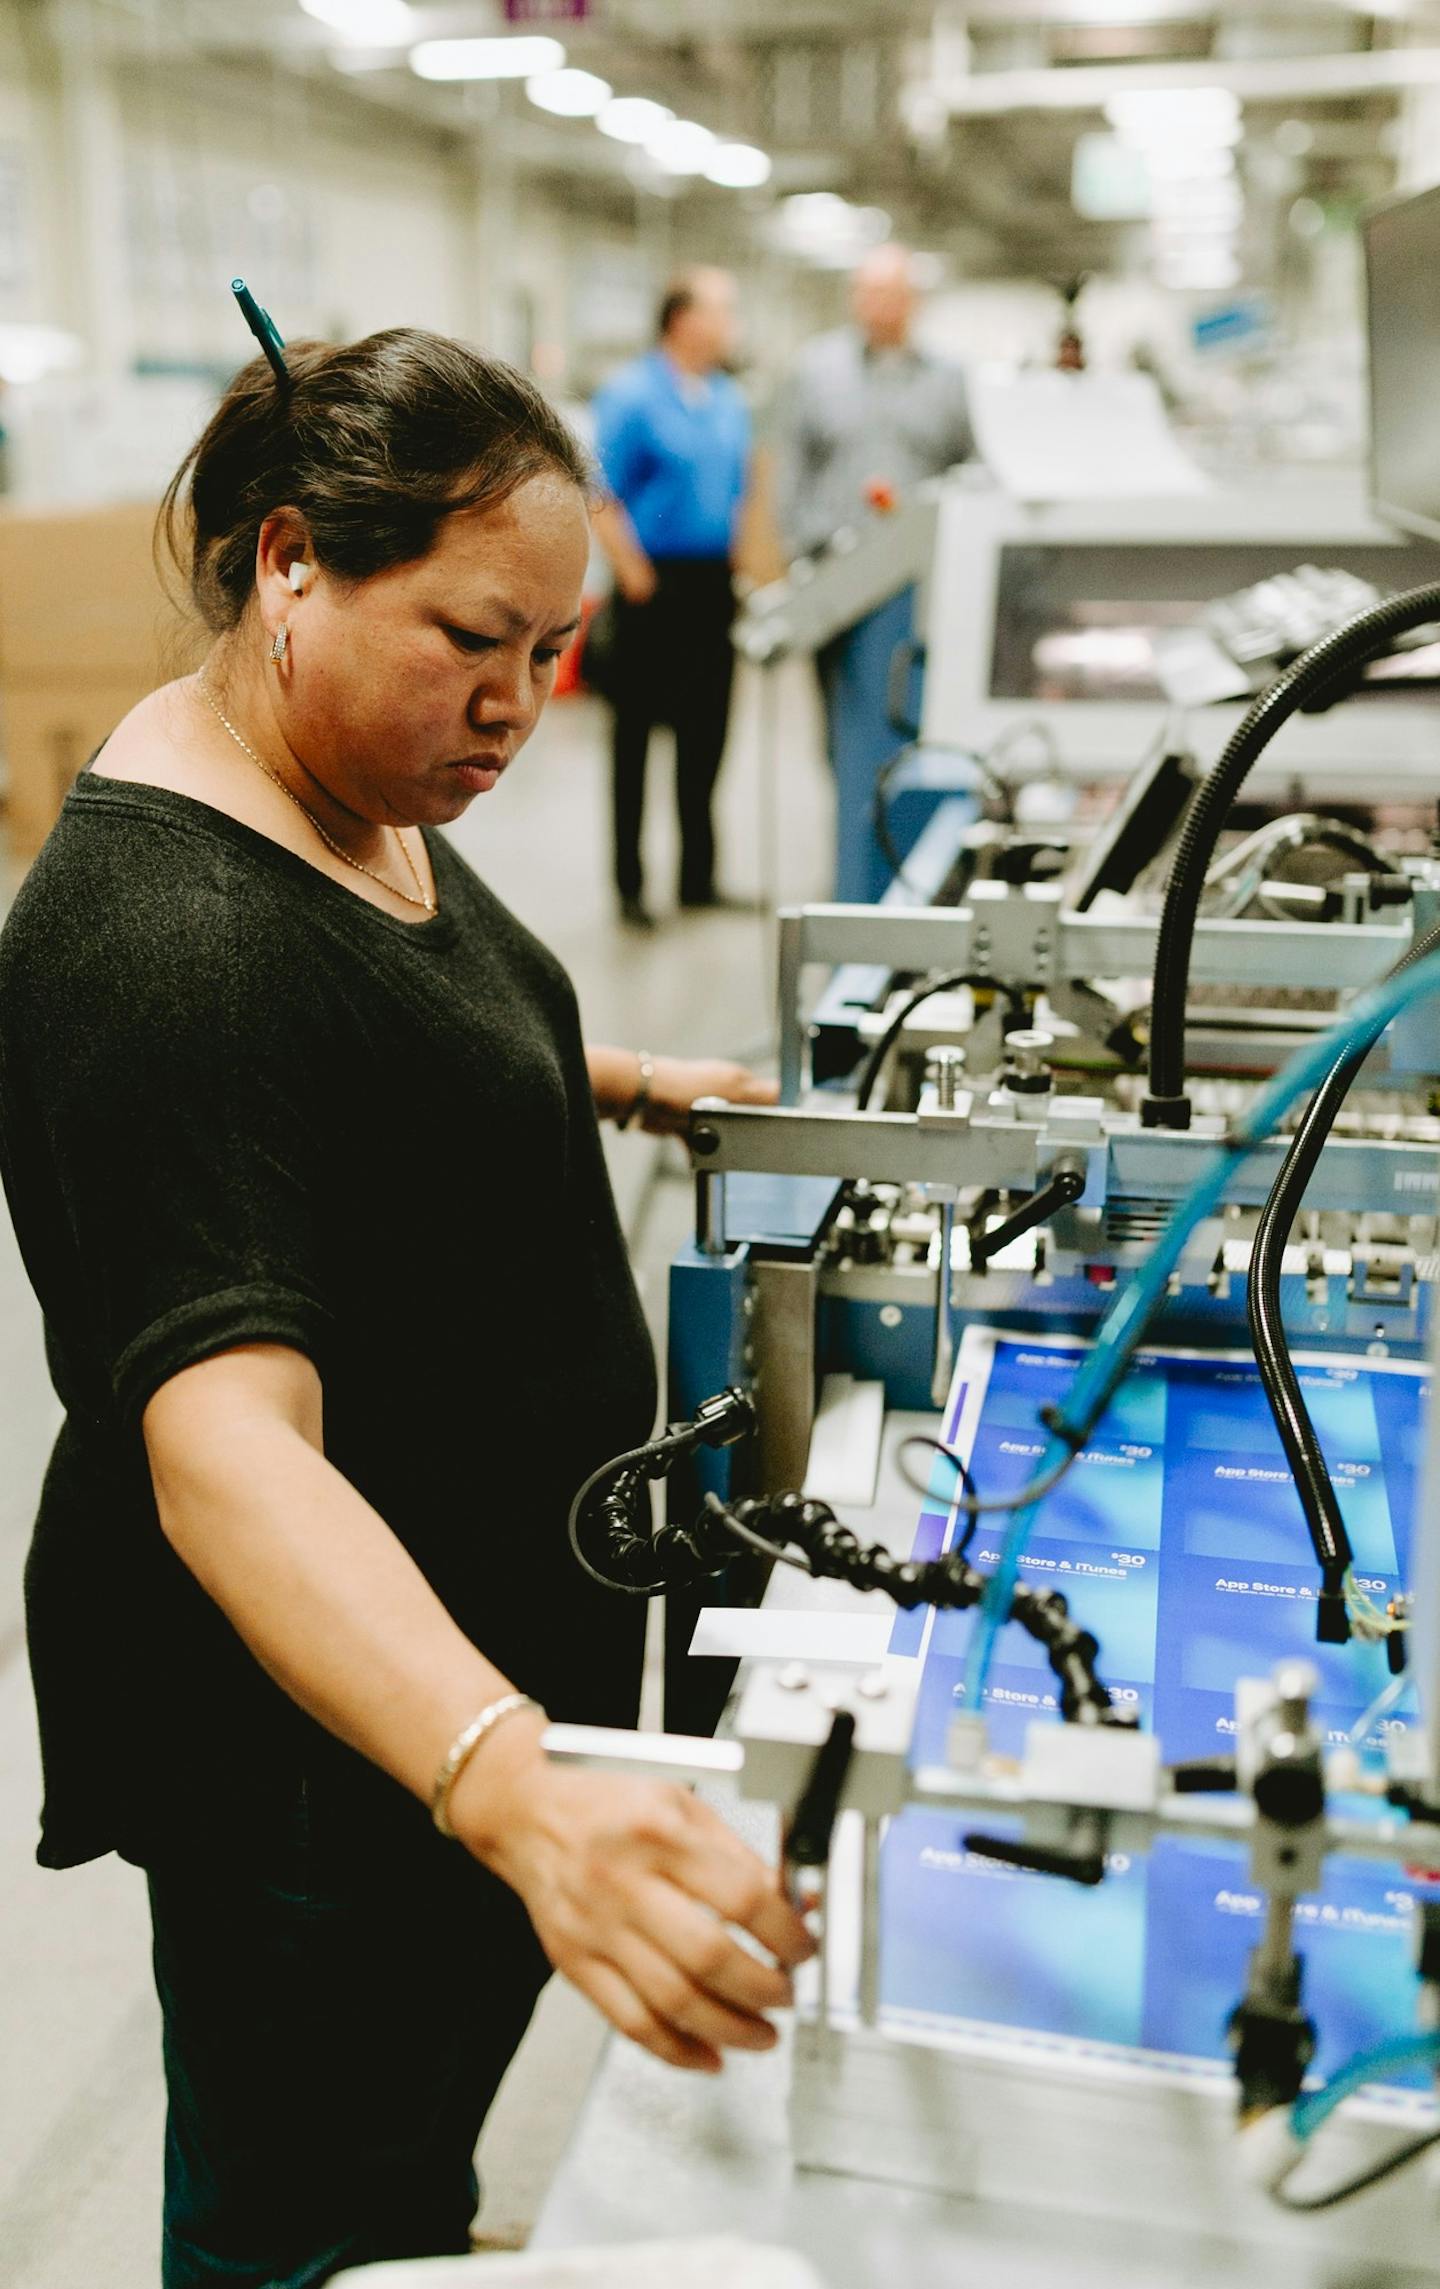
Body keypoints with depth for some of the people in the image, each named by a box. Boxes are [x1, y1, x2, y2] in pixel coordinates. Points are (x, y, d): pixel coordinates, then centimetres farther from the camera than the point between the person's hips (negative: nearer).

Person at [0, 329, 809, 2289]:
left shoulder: (357, 793, 1)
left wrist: (616, 1082, 15)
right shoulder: (167, 934, -31)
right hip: (324, 1737, -9)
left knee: (429, 2124, 30)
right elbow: (223, 1442, -42)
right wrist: (518, 1793, -53)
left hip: (481, 1650, 9)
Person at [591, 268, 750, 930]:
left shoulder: (729, 402, 13)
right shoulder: (631, 394, -8)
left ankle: (698, 877, 19)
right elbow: (602, 498, -12)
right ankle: (629, 884, 8)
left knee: (705, 735, 10)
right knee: (635, 733, 1)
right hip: (655, 586, -6)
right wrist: (636, 578, -16)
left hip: (712, 584, 7)